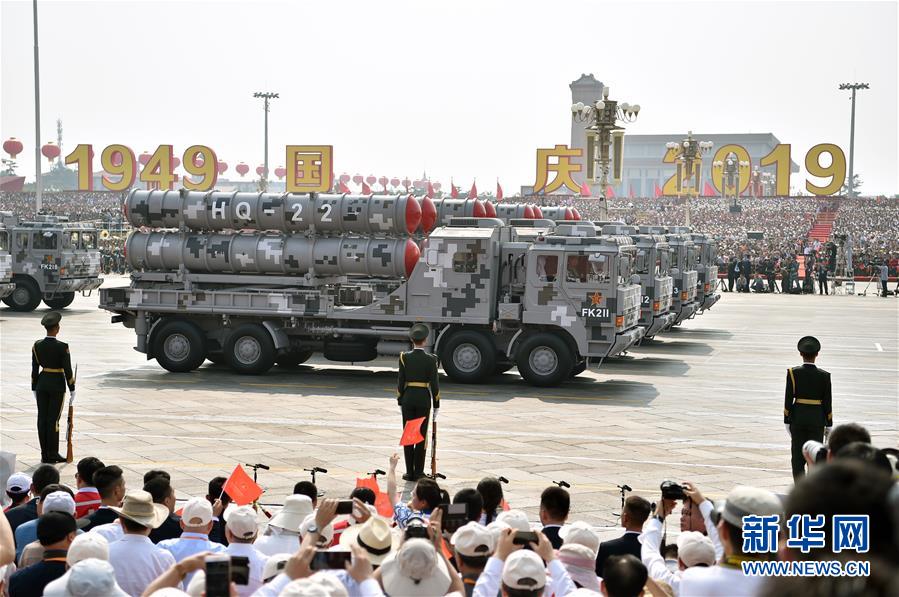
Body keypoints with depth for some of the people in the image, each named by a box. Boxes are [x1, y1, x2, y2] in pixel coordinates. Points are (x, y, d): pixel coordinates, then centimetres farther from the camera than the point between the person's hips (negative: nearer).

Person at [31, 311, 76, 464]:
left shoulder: (37, 346, -1)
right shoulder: (62, 347, -15)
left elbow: (34, 369, 4)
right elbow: (67, 370, -12)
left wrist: (34, 388, 13)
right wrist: (72, 389, -4)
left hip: (42, 383, 4)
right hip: (57, 385, -4)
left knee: (42, 418, 7)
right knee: (53, 419, 0)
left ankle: (44, 454, 11)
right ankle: (53, 455, 4)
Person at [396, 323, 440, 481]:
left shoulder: (405, 357, -3)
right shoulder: (430, 359, -6)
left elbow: (400, 380, -1)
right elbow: (434, 383, -6)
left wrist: (400, 400, 9)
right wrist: (436, 404, 2)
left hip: (408, 397, 1)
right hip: (424, 398, -1)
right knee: (421, 436, 5)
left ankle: (409, 472, 8)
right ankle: (418, 472, 6)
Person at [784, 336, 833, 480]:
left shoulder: (793, 373, -8)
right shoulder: (824, 376, -6)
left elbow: (788, 399, -6)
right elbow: (827, 403, -3)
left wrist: (787, 421, 2)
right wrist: (829, 425, 5)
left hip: (798, 419, 0)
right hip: (817, 420, 0)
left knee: (798, 457, 6)